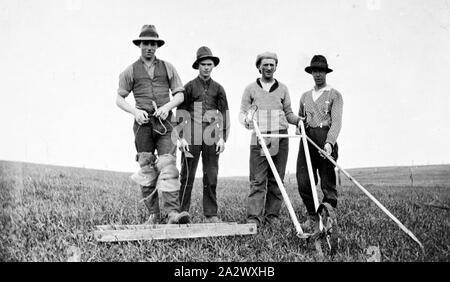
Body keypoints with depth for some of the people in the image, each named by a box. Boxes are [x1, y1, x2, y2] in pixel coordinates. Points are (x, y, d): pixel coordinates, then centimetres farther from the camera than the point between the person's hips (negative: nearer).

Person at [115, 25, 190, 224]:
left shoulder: (167, 67, 13)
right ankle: (154, 214, 8)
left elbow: (180, 94, 12)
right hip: (143, 123, 0)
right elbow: (119, 99, 9)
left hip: (164, 122, 0)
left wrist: (167, 106, -8)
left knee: (168, 166, -13)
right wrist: (134, 111, -9)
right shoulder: (131, 71, 10)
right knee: (147, 169, 1)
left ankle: (171, 212, -19)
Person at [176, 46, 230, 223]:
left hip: (212, 137, 2)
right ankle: (182, 212, 6)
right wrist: (182, 137, -5)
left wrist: (222, 138, 1)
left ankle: (211, 214, 9)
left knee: (211, 177, 3)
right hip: (192, 137, -2)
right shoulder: (189, 87, 6)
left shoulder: (218, 88, 13)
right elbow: (180, 113, 3)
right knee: (187, 176, -1)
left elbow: (224, 114, 10)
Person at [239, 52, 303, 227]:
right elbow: (242, 113, 8)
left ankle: (272, 216, 10)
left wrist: (298, 120, -3)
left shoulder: (282, 89, 15)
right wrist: (247, 120, -14)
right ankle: (254, 217, -6)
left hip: (280, 139, 2)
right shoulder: (251, 89, 9)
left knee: (276, 180, 3)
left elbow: (288, 113, 17)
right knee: (257, 180, -6)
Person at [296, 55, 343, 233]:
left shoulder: (334, 95, 5)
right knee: (304, 182, -1)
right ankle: (312, 218, 14)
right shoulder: (305, 96, 21)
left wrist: (329, 143, -23)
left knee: (328, 182, -4)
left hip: (326, 140, -4)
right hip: (307, 140, 5)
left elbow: (336, 122, -7)